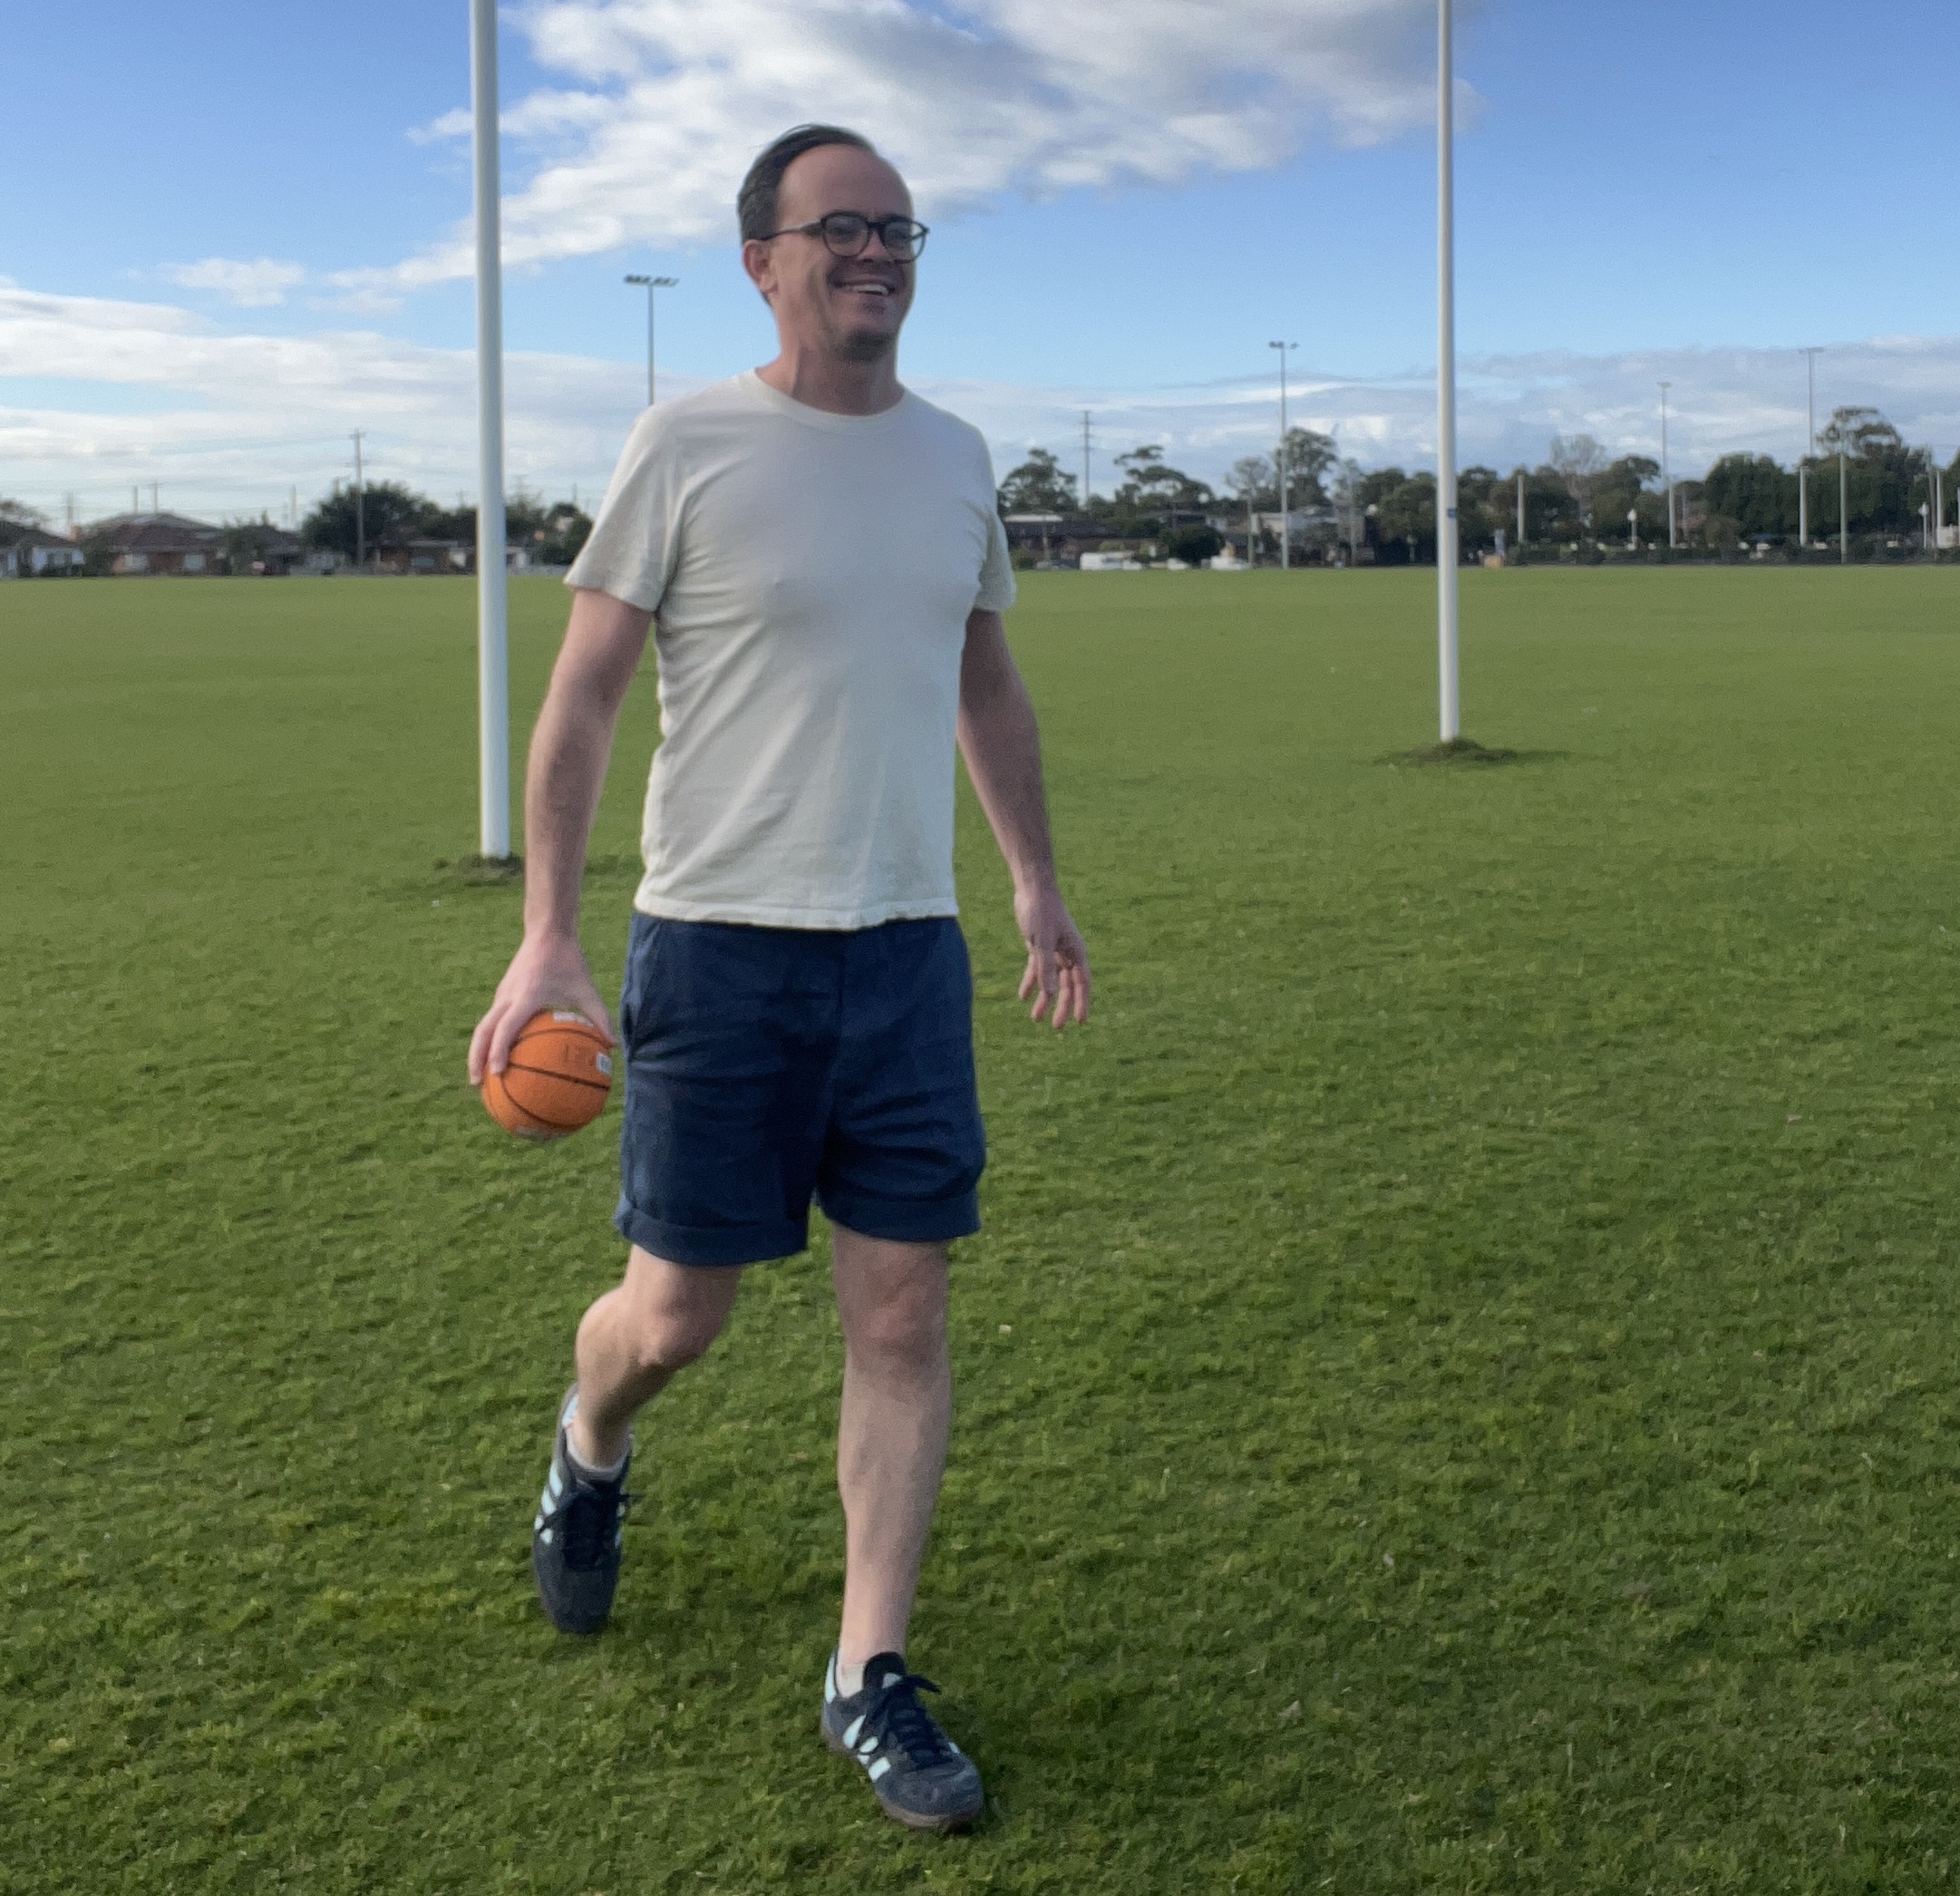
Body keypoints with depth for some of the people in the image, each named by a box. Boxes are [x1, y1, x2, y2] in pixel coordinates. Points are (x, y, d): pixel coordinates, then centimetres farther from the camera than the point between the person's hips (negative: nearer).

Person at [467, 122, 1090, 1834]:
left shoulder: (955, 457, 11)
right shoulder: (688, 447, -4)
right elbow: (584, 691, -4)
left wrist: (1038, 884, 22)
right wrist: (545, 935, -10)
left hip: (910, 949, 4)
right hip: (719, 943, -4)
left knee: (904, 1310, 2)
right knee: (678, 1310, 3)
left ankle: (869, 1675, 13)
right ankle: (591, 1451, 39)